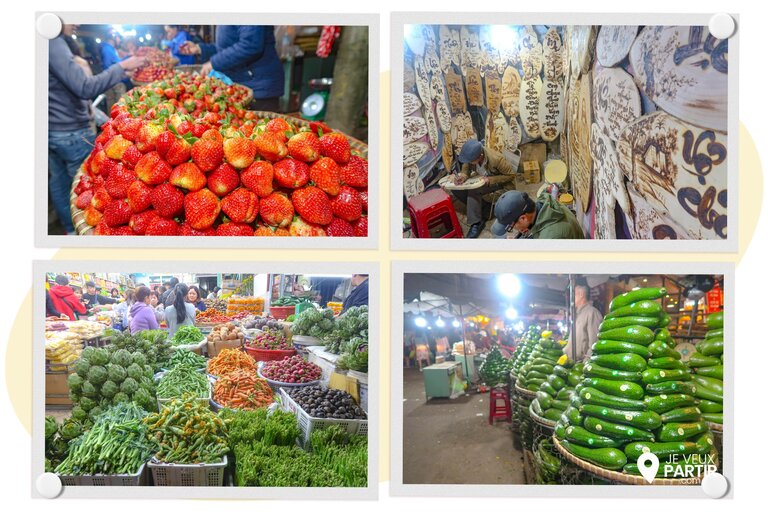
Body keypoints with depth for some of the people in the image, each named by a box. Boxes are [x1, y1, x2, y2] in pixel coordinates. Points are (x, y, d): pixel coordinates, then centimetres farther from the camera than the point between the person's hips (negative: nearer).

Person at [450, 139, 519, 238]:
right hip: (482, 180, 6)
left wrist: (490, 180, -29)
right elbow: (466, 169, -7)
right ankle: (477, 208, -5)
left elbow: (511, 175, -21)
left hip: (501, 185, -6)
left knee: (473, 190, -31)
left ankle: (476, 223, -24)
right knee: (457, 189, -13)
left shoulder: (496, 159, -32)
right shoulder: (471, 155, -19)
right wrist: (462, 176, -31)